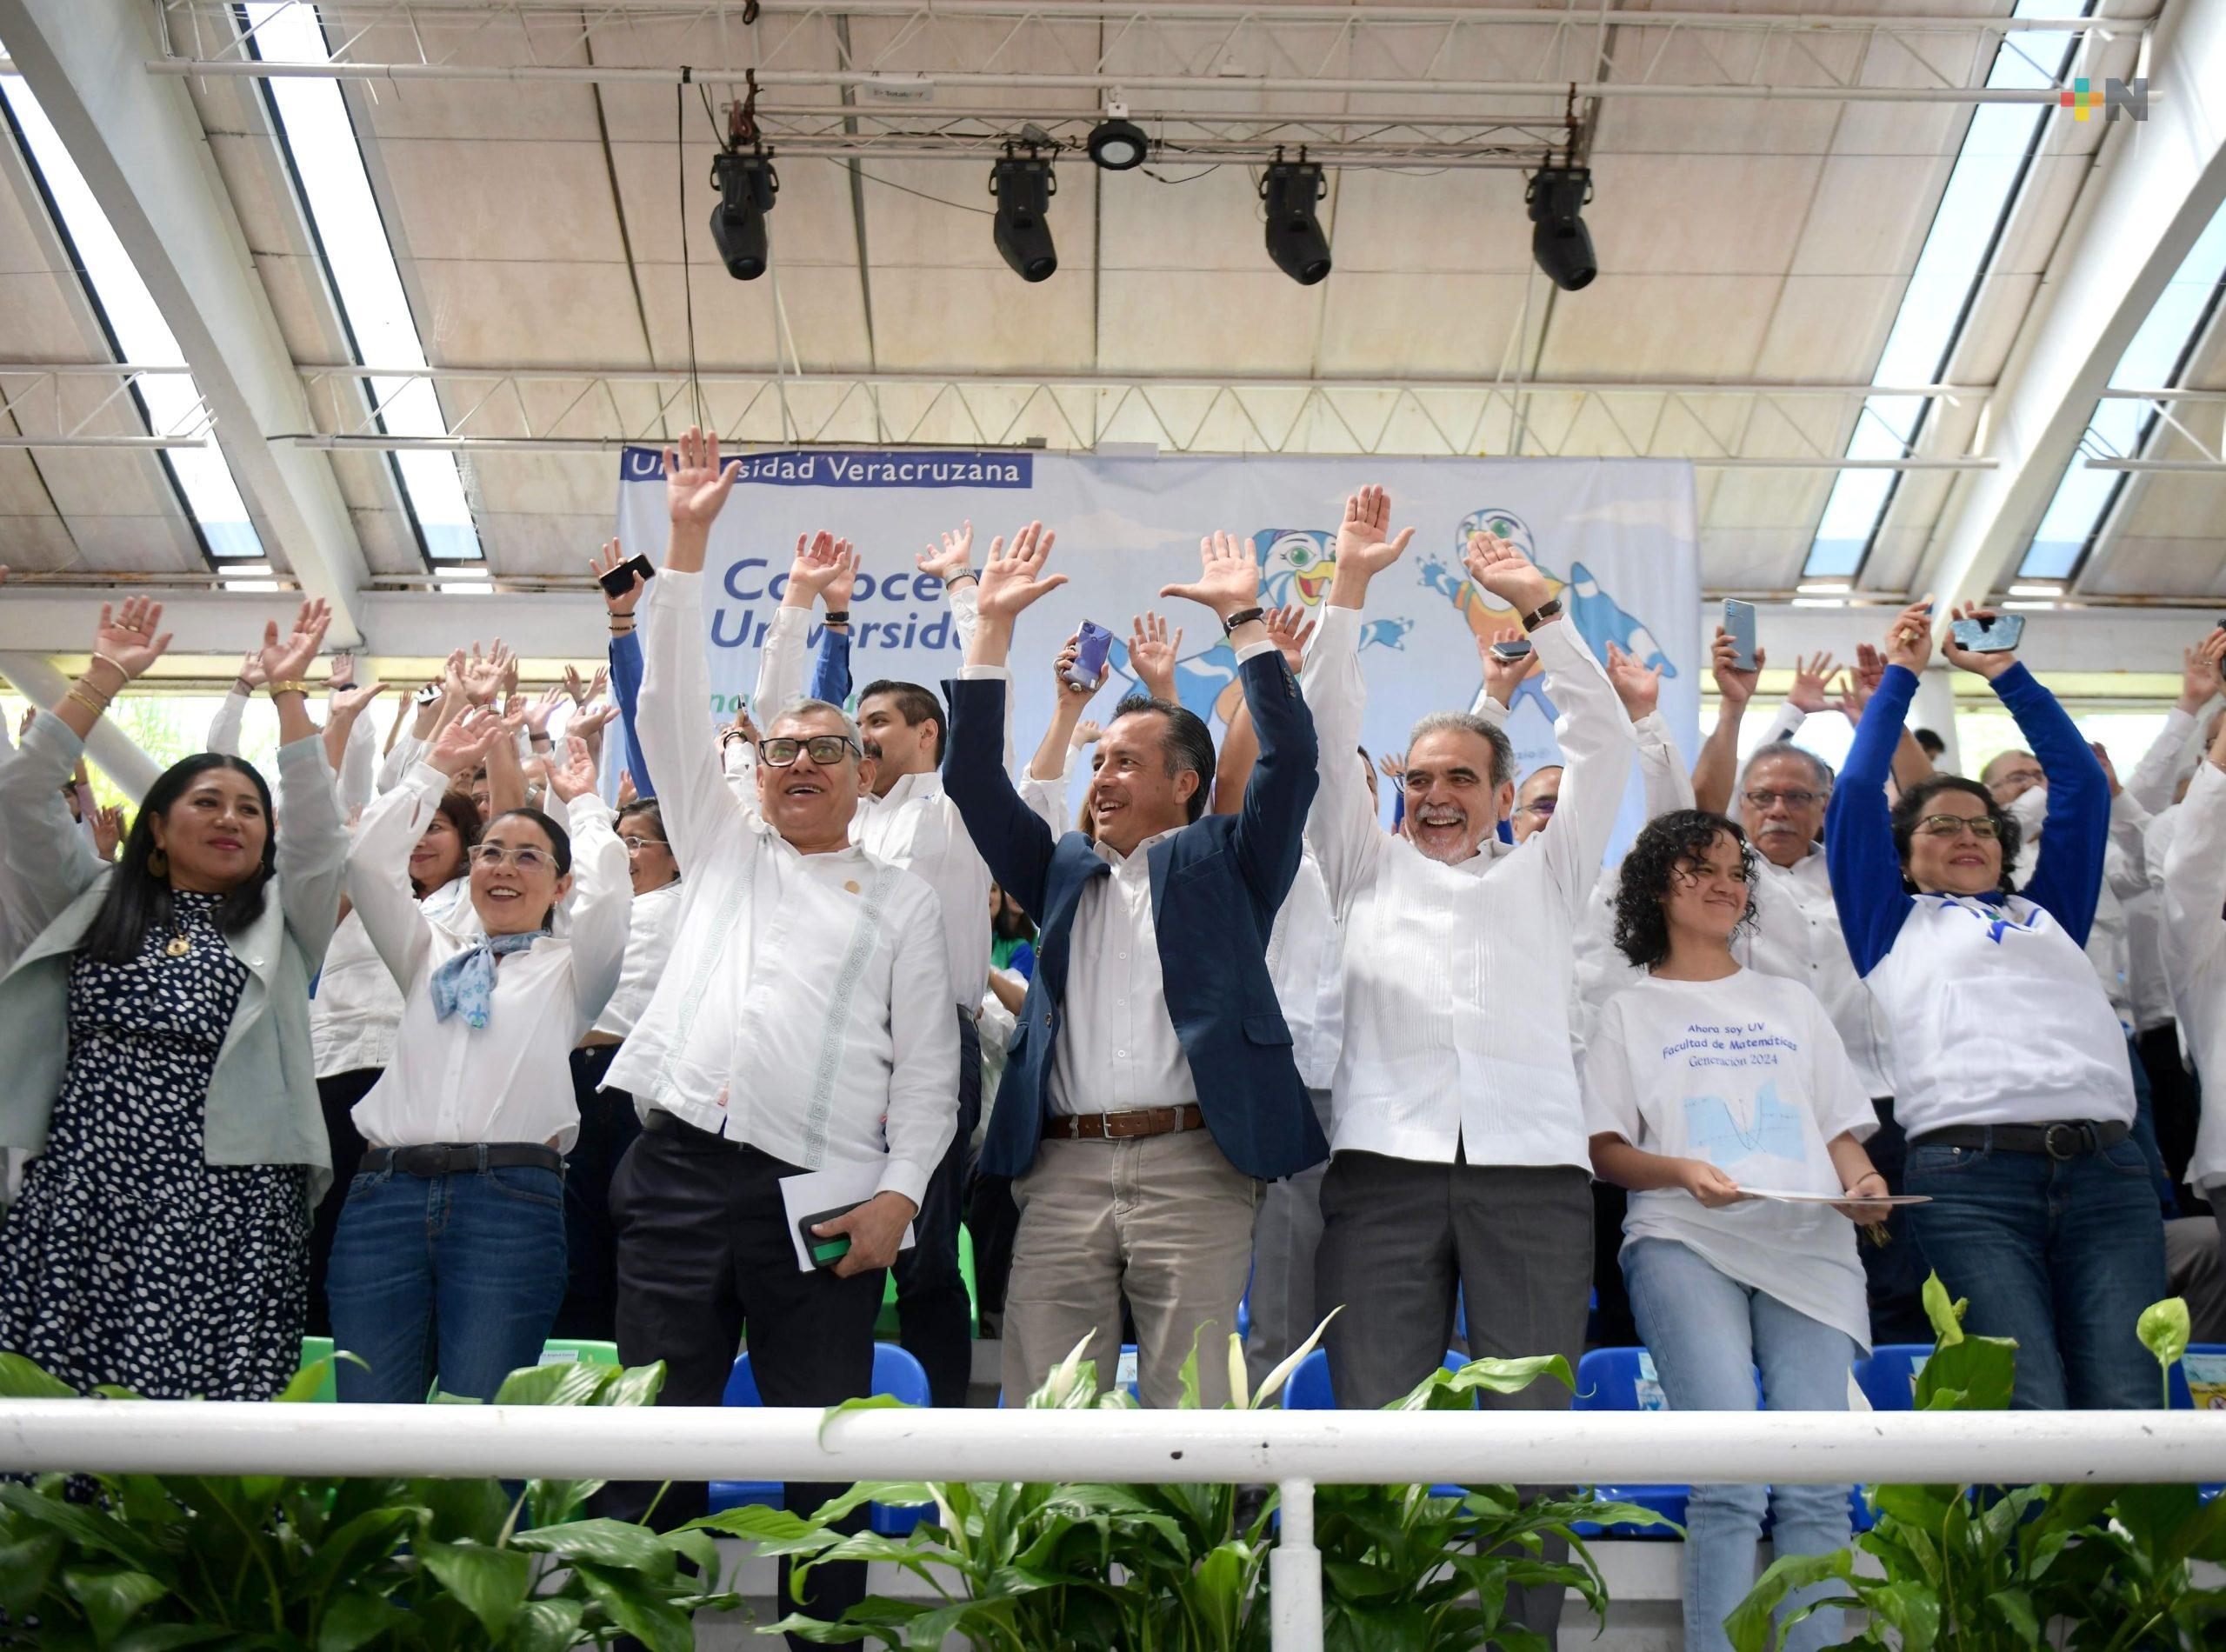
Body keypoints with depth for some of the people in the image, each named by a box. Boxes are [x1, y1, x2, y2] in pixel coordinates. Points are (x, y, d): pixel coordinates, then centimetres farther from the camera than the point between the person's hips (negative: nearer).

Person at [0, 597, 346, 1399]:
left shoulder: (279, 925, 14)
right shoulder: (95, 905, 19)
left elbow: (317, 832, -1)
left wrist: (288, 693, -3)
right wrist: (104, 679, 6)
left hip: (222, 1209, -1)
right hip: (76, 1193, 2)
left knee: (199, 1406, -9)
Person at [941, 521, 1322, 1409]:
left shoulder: (1220, 862, 13)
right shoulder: (1062, 870, 22)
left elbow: (1290, 758, 1)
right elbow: (974, 777, 15)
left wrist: (1242, 617, 2)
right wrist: (992, 623, 12)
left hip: (1193, 1168, -3)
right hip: (1061, 1170, 3)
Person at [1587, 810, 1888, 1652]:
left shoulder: (1791, 1001, 27)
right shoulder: (1631, 1010, 18)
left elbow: (1842, 1127, 22)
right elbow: (1607, 1149, 9)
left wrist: (1863, 1182, 0)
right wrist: (1681, 1172, -10)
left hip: (1806, 1243, 3)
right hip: (1685, 1242, -3)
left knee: (1816, 1485, -14)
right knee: (1729, 1480, -20)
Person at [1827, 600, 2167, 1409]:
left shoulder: (2047, 913, 31)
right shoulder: (1896, 922, 22)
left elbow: (2083, 783, 32)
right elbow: (1857, 794, 16)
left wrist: (2008, 675, 34)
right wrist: (1899, 675, 26)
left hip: (2105, 1168, 4)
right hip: (1969, 1168, -3)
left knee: (2128, 1402, -11)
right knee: (2026, 1406, -17)